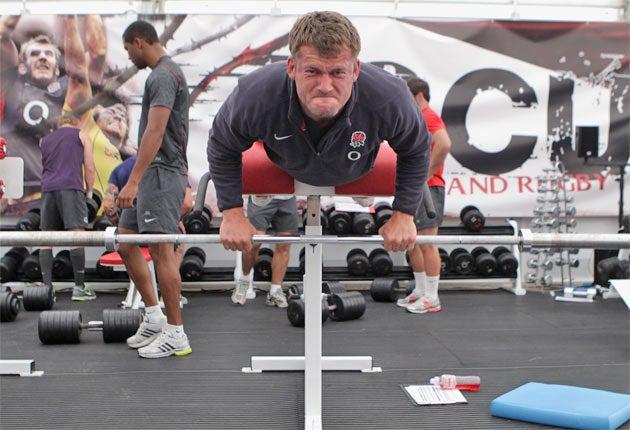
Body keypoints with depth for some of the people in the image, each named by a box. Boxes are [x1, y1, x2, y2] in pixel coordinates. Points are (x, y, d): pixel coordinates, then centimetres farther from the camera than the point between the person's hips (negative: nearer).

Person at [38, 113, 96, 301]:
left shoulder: (45, 139, 26)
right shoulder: (81, 136, 16)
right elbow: (89, 168, 10)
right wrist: (89, 191, 20)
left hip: (48, 189, 4)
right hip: (71, 187, -4)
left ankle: (47, 286, 0)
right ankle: (79, 287, -9)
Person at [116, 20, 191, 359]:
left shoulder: (163, 76, -14)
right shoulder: (167, 74, 20)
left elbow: (155, 132, -24)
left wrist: (133, 181, -29)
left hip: (161, 173, -11)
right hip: (152, 171, 11)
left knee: (161, 251, -9)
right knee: (125, 243, 12)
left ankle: (175, 334, -2)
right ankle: (153, 317, 19)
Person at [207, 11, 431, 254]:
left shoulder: (389, 100, -44)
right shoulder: (254, 98, -45)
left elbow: (416, 150, -20)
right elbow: (222, 147, -21)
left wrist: (403, 216, -18)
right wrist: (232, 215, -19)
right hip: (284, 170, 0)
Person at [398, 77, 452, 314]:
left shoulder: (429, 117, -10)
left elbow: (444, 144, -28)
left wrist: (426, 174, -22)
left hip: (427, 188, -11)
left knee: (426, 243, -9)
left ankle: (432, 299, -5)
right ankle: (420, 292, 22)